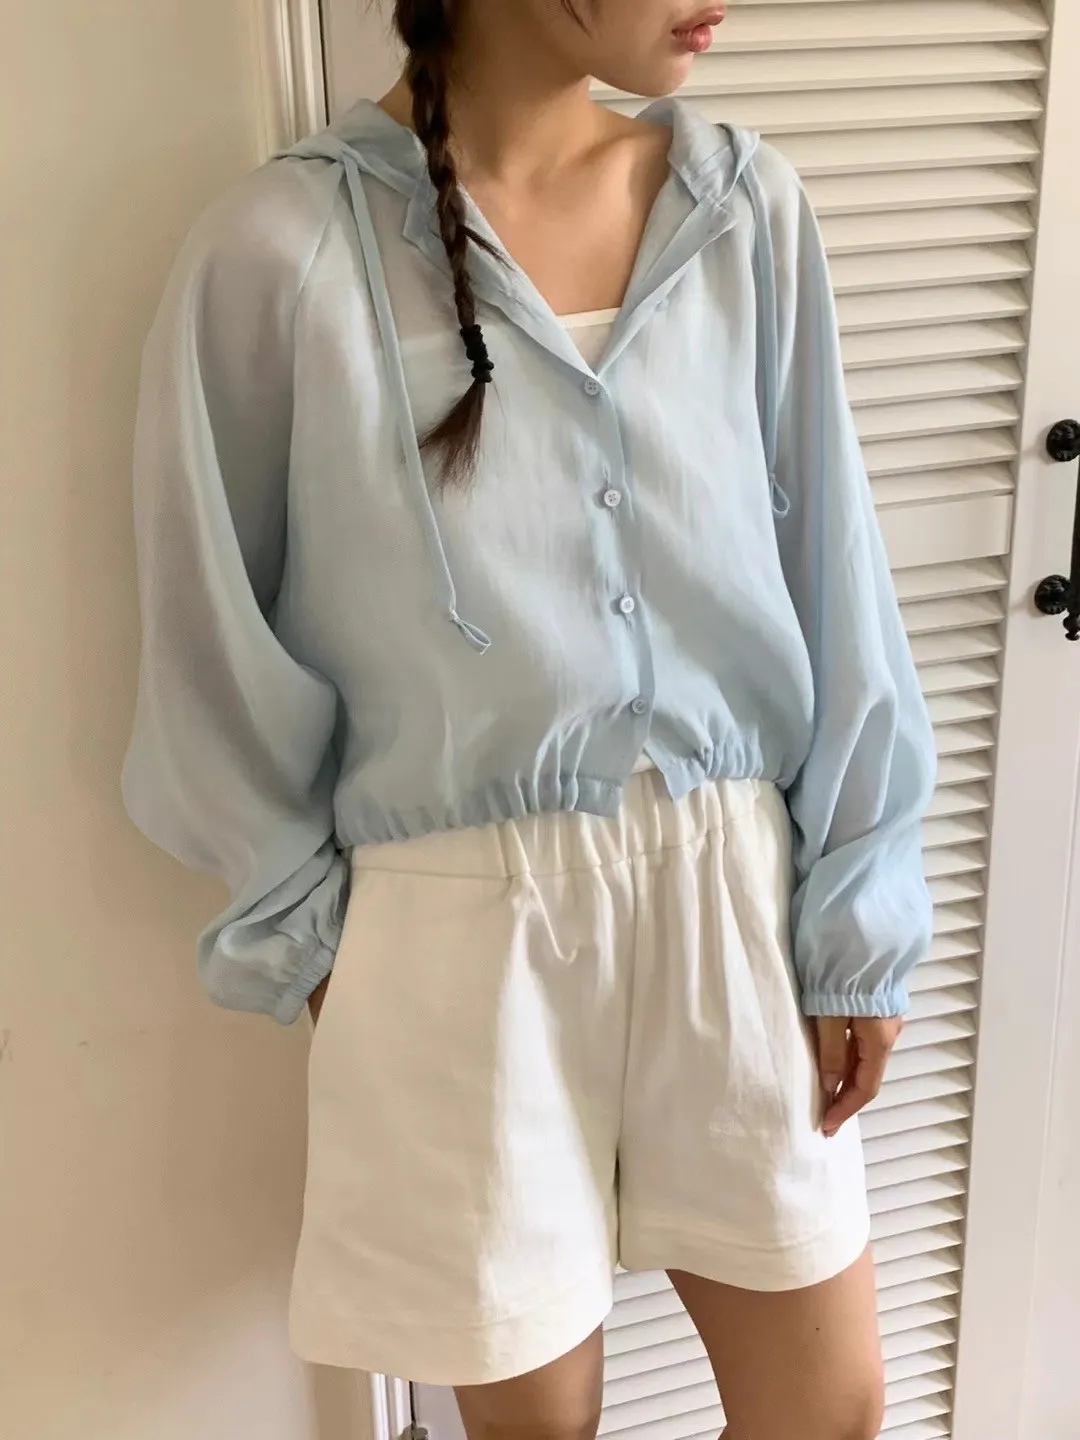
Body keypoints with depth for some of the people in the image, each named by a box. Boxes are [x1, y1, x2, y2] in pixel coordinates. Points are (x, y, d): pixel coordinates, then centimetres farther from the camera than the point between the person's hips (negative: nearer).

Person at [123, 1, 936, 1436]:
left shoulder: (747, 210, -2)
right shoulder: (287, 250, -12)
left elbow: (832, 580, 1)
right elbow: (220, 647, -2)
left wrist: (858, 909, 1)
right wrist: (301, 926, 2)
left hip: (732, 894, 3)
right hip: (461, 929, -3)